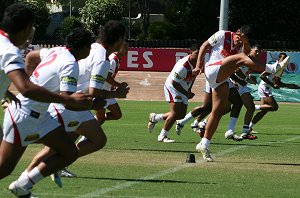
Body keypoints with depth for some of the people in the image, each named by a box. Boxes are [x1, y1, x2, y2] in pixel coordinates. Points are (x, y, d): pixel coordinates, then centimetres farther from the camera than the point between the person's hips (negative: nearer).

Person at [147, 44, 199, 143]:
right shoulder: (183, 65, -31)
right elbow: (174, 82, -26)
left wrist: (189, 91, 5)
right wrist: (186, 94, -21)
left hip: (183, 90, 9)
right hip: (172, 87, -9)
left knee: (182, 115, 7)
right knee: (175, 113, -18)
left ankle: (155, 118, 25)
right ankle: (162, 136, -6)